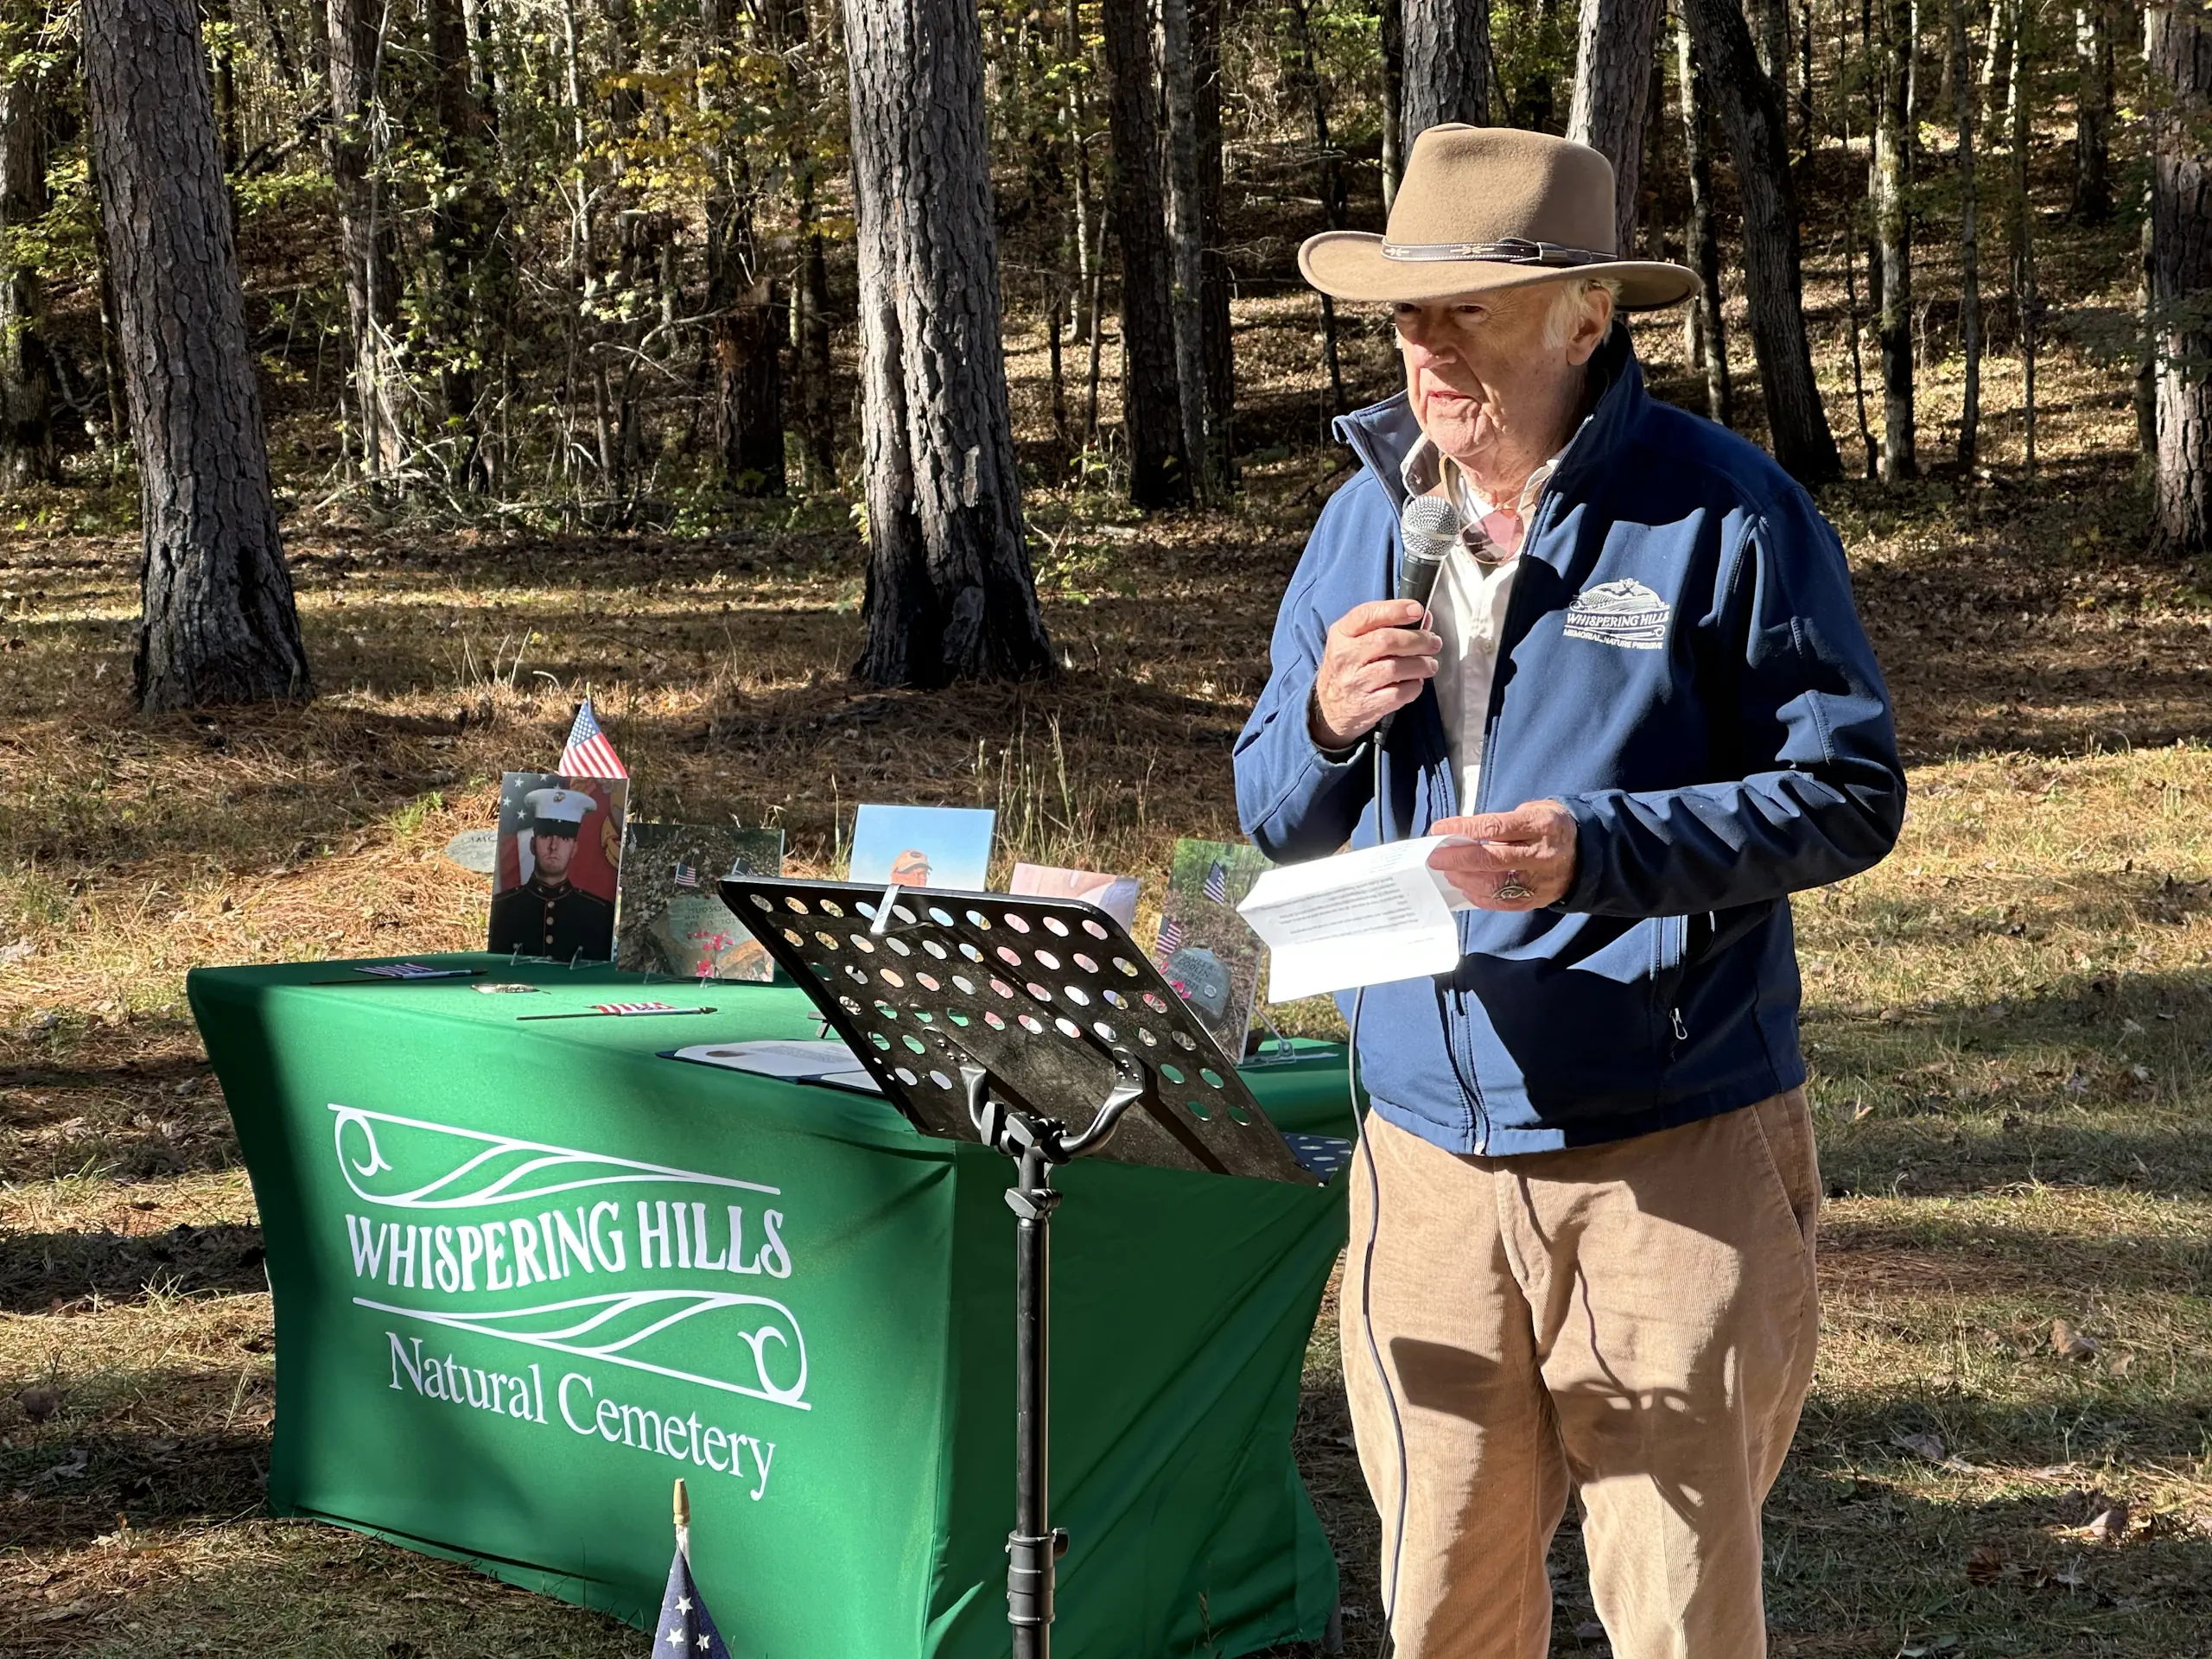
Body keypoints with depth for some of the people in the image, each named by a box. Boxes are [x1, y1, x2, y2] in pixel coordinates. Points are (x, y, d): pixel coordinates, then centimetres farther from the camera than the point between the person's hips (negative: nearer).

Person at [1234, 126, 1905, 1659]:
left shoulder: (1722, 513, -7)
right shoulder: (1368, 518, 9)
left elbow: (1850, 791, -9)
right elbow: (1276, 820, 15)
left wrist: (1601, 852, -22)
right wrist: (1326, 721, -9)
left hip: (1674, 1158, -4)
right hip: (1429, 1147, 4)